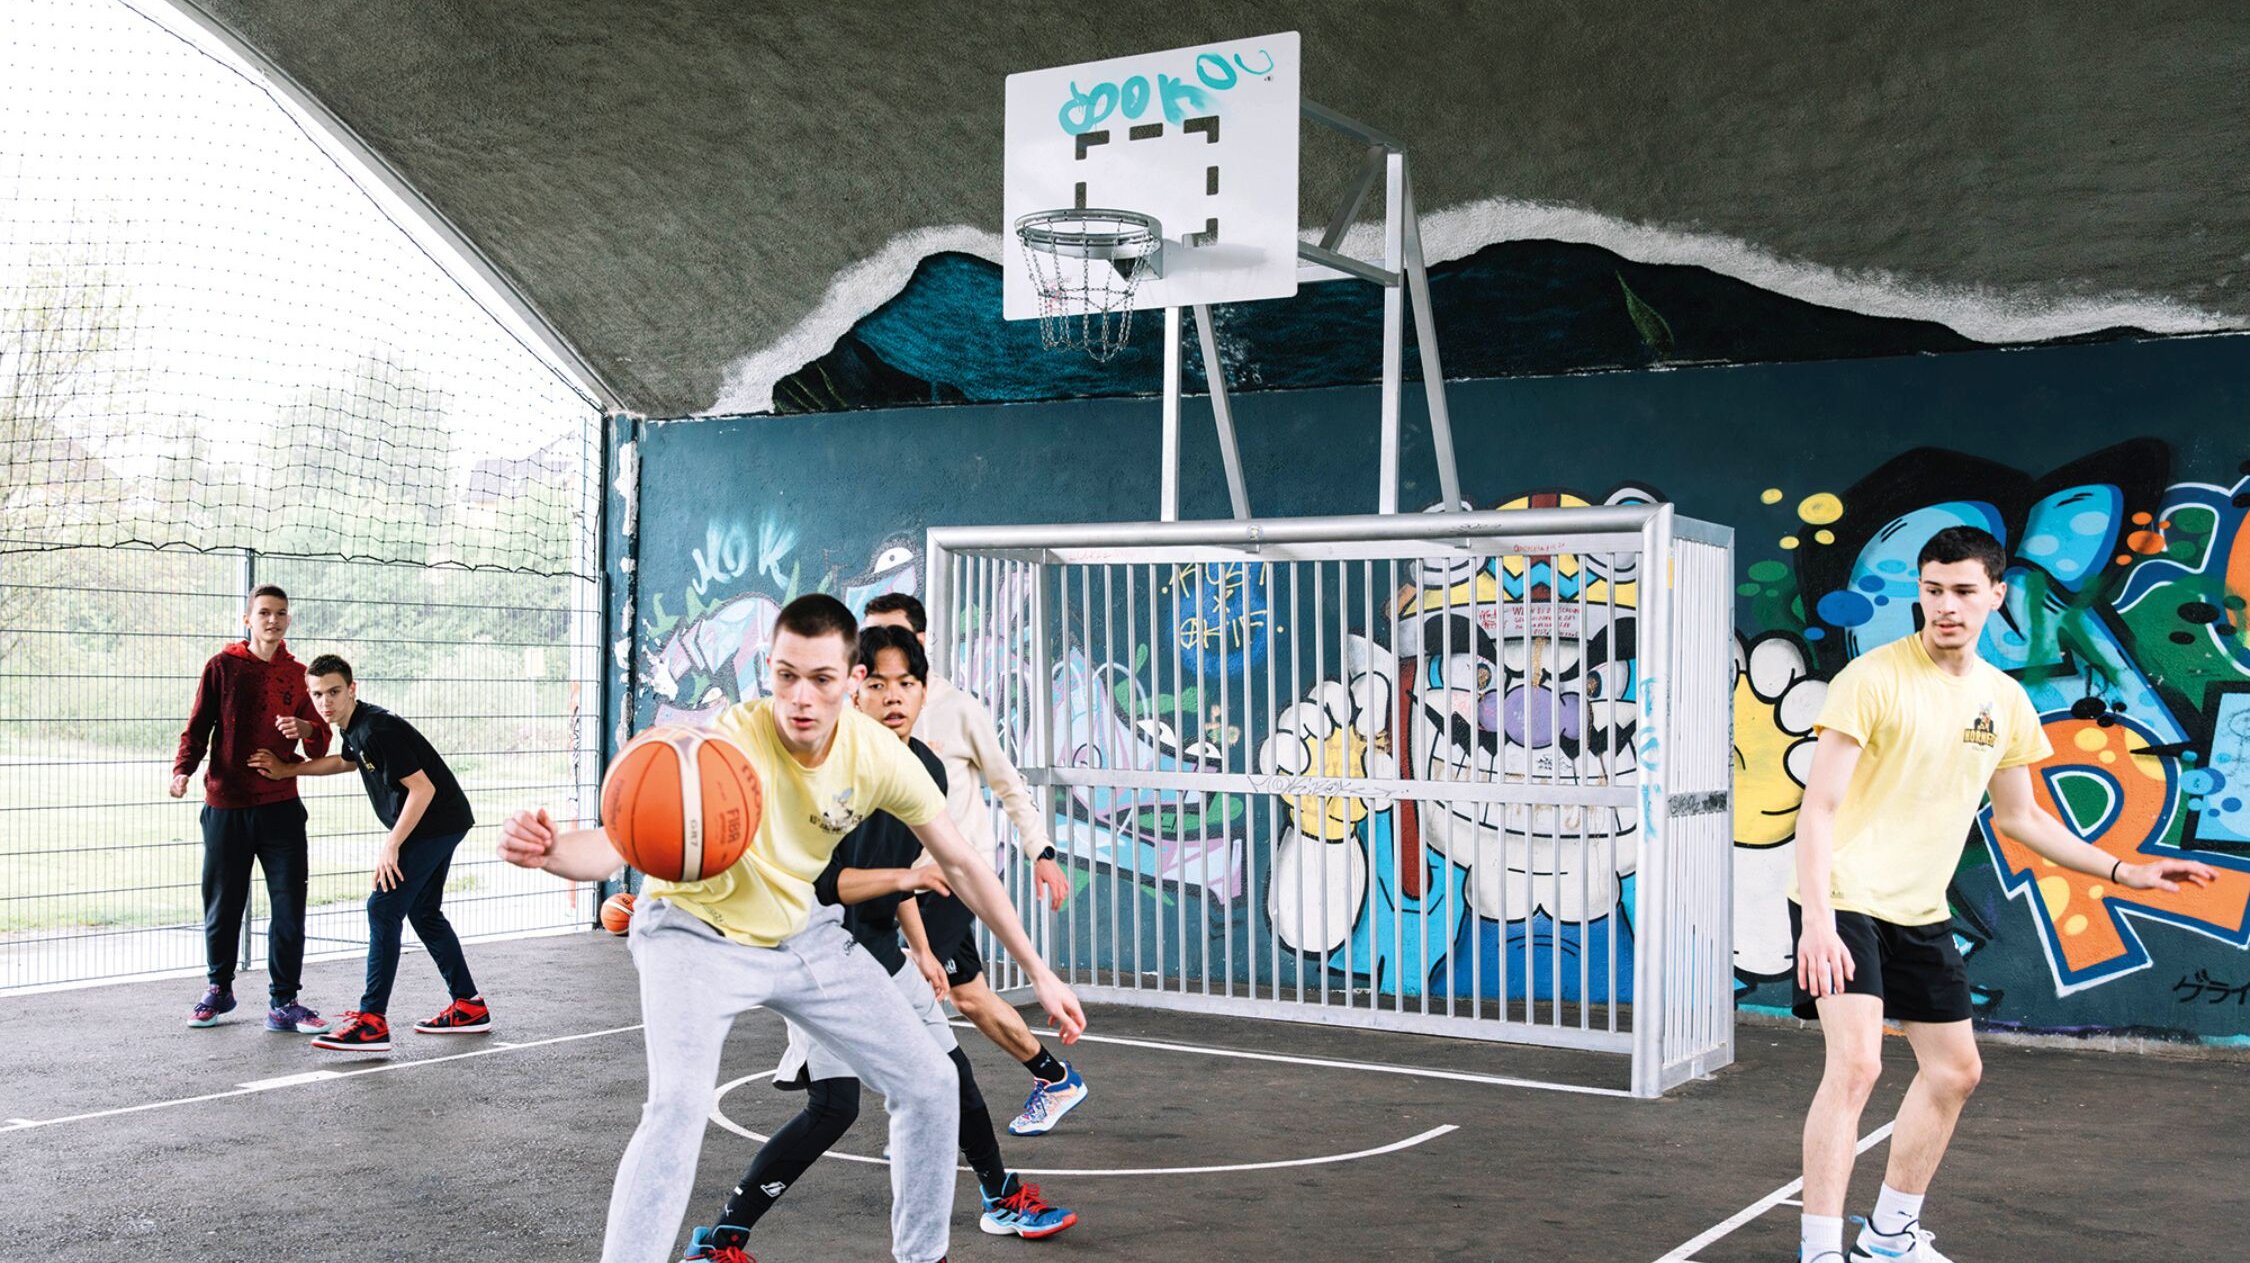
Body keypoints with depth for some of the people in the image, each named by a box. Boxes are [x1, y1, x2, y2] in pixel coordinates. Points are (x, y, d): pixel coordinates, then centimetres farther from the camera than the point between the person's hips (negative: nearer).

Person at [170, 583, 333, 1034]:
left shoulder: (298, 675, 8)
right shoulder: (222, 667, 2)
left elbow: (320, 746, 7)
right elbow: (198, 727, 2)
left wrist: (306, 729, -15)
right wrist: (183, 770, -15)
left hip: (281, 806, 1)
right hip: (226, 806, -1)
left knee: (289, 907, -4)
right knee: (222, 905, 7)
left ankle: (283, 1003, 5)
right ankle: (218, 989, 28)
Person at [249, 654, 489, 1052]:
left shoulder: (377, 728, -22)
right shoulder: (353, 728, 9)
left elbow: (423, 788, -25)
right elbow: (347, 760, 34)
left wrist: (391, 846, -24)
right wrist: (287, 770, 28)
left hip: (434, 823, -11)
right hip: (438, 825, 11)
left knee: (383, 909, -13)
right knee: (424, 914, 19)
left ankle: (372, 1022, -15)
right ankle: (469, 1007, 27)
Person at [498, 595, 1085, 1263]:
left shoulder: (879, 754, -18)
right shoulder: (730, 744, -32)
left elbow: (960, 863, -5)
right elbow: (614, 846, -42)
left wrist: (1038, 971, -2)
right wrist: (550, 849, -66)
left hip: (804, 932, 5)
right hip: (697, 933, -5)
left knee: (931, 1084, 3)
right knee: (679, 1105, -29)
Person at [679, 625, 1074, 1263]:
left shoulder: (928, 770, 2)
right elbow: (818, 882, -25)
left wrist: (921, 951, 22)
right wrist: (905, 878, -33)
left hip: (880, 948, 8)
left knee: (951, 1074, 14)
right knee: (833, 1105, -17)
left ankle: (1002, 1199, 36)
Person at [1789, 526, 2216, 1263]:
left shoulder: (2005, 701, 5)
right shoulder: (1873, 678, -15)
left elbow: (2019, 818, 18)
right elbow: (1819, 807, -17)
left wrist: (2125, 871, 13)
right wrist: (1817, 919, -27)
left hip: (1920, 912, 7)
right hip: (1844, 901, -7)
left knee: (1954, 1070, 12)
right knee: (1855, 1064, -19)